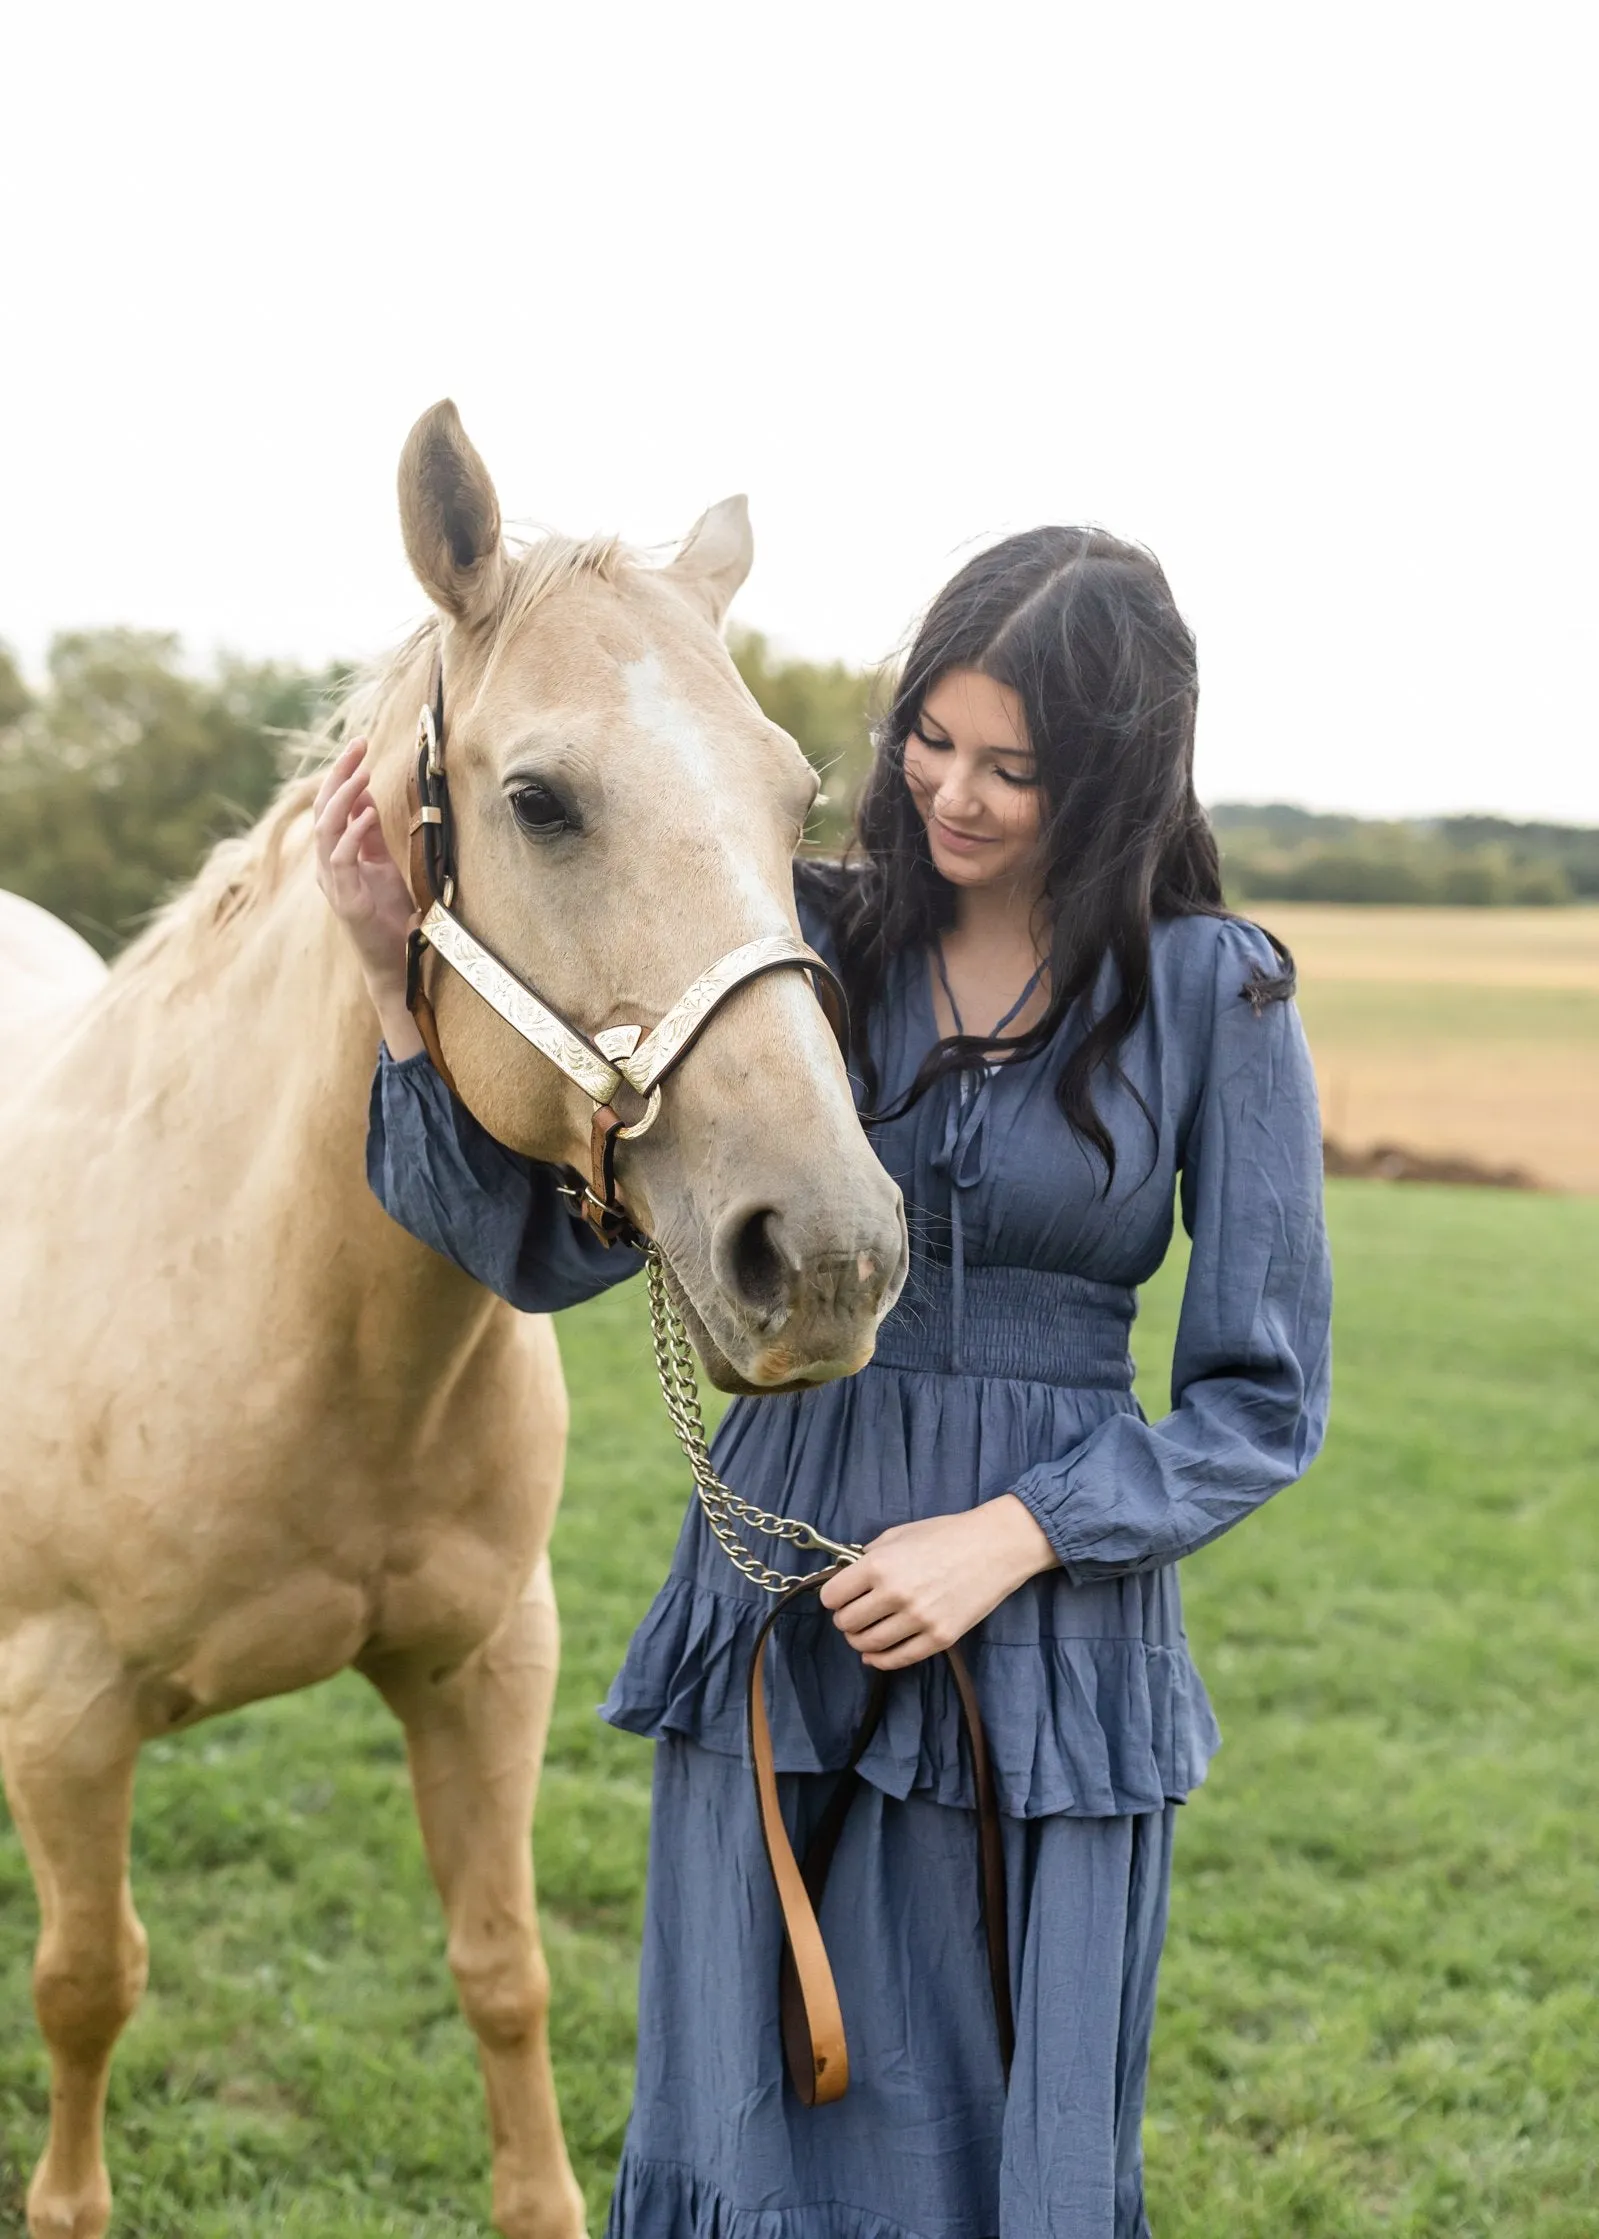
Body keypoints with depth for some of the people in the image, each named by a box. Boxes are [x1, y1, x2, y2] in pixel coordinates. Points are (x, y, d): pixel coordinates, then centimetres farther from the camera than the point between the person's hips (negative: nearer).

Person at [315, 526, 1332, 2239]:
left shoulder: (1214, 999, -4)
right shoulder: (798, 941, 0)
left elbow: (1263, 1404, -2)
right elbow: (549, 1249, 0)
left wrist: (1008, 1536, -15)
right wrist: (397, 973, -10)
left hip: (1055, 1643, -1)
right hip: (779, 1633, 2)